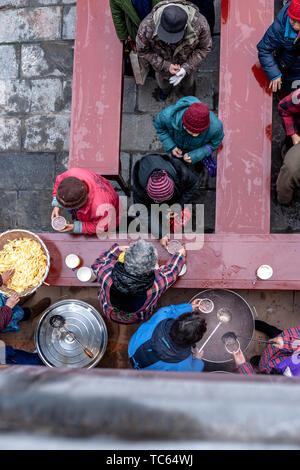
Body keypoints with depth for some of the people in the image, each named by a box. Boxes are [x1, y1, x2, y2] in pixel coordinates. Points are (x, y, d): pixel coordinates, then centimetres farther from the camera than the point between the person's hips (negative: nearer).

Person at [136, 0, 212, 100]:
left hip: (186, 64, 0)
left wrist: (186, 68, -31)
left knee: (188, 80, 33)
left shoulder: (200, 24, -41)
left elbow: (204, 48, -21)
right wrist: (165, 66, -31)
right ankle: (165, 89, 70)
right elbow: (142, 51, -23)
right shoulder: (147, 26, -42)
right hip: (162, 64, 0)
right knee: (162, 80, 33)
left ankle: (189, 94, 69)